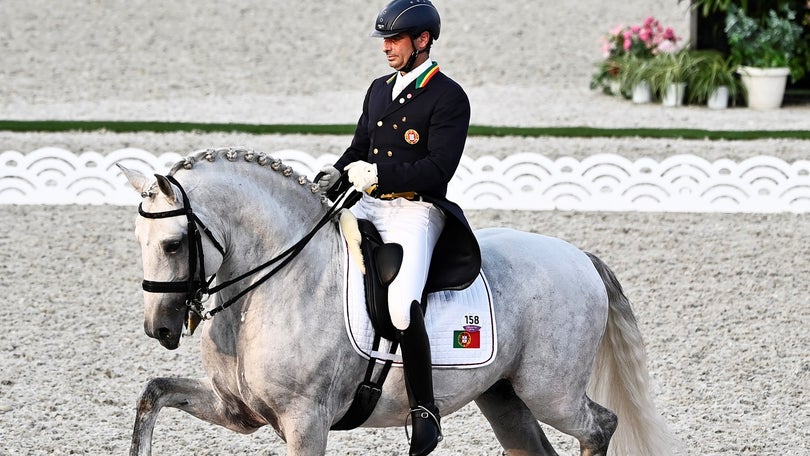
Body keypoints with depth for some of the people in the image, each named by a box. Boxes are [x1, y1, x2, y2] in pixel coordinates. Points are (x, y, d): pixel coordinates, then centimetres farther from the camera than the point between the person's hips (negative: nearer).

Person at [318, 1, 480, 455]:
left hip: (418, 211, -8)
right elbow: (360, 146, 24)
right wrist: (338, 174, 2)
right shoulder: (379, 90, 17)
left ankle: (425, 409, -17)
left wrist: (376, 174, -20)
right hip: (370, 206, 8)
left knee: (403, 307, -29)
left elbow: (439, 167, -15)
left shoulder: (449, 98, -7)